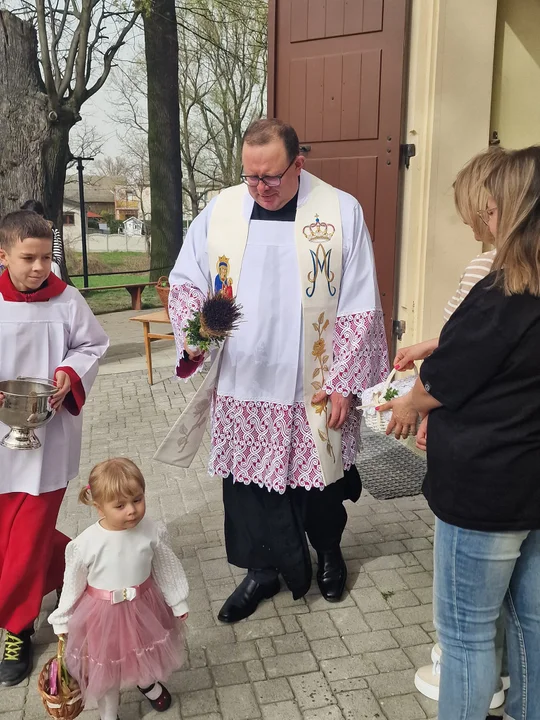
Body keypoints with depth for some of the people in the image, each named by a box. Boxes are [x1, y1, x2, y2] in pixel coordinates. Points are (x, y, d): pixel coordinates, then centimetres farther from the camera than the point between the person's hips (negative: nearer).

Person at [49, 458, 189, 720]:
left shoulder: (152, 532, -21)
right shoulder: (85, 544, -27)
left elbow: (167, 569, -5)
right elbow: (73, 585, -11)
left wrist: (178, 602, 5)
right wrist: (62, 620, 0)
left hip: (145, 607, 3)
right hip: (103, 614, -2)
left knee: (146, 655, 29)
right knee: (106, 670, 20)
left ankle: (147, 683, 64)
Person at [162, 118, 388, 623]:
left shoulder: (341, 212, -7)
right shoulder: (219, 212, 0)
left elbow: (359, 308, -6)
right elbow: (184, 282, 8)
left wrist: (343, 383, -8)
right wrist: (193, 330, -13)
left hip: (313, 389, -2)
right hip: (240, 387, 2)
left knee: (319, 483, 15)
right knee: (248, 483, 12)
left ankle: (328, 551, 45)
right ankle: (263, 569, 36)